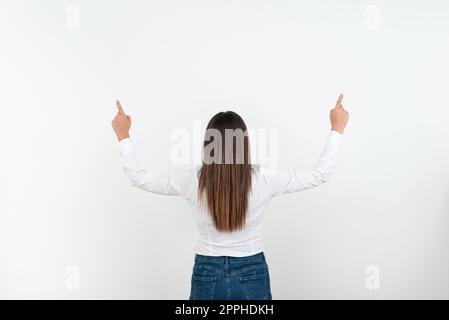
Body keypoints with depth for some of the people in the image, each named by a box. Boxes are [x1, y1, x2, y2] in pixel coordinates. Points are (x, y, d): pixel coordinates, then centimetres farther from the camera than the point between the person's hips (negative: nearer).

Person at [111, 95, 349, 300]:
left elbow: (138, 177, -2)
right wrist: (337, 129, 3)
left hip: (207, 275, 1)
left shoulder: (191, 181, -14)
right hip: (252, 274, 0)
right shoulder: (264, 180, -16)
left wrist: (123, 135, 8)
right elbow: (321, 173, -6)